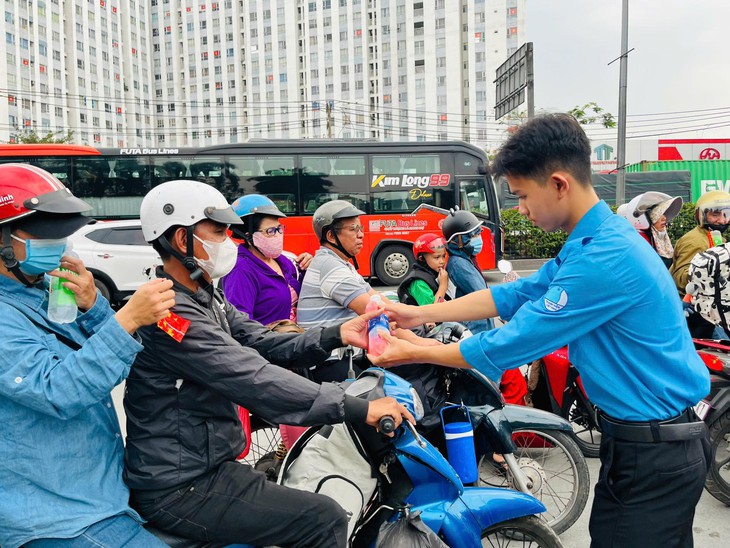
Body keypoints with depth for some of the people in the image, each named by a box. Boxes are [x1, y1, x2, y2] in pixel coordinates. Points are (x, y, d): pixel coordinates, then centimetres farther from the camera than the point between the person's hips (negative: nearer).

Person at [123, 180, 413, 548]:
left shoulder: (206, 299, 9)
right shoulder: (171, 312, -24)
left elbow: (265, 346, 2)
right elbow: (256, 381, -30)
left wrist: (336, 335, -13)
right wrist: (359, 409, -29)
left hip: (209, 463, 9)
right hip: (179, 489, -9)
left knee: (322, 509, 16)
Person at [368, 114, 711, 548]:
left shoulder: (605, 258, -28)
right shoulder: (592, 240, 5)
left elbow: (512, 342, -24)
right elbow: (514, 295, 8)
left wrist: (414, 353, -12)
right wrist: (420, 313, 4)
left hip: (656, 453, -9)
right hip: (637, 438, 9)